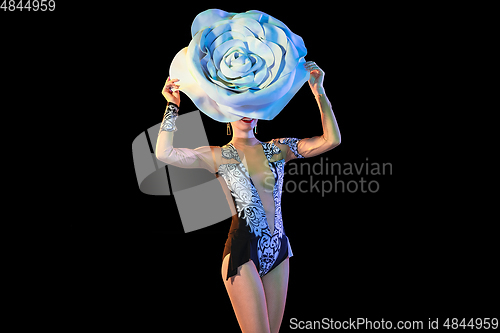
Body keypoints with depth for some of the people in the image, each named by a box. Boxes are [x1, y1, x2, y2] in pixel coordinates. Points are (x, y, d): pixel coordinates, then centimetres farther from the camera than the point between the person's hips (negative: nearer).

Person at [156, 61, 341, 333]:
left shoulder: (278, 148, 10)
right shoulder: (219, 156, 1)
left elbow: (331, 140, 0)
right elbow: (164, 153, -11)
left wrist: (318, 90, -2)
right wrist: (172, 105, -9)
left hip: (279, 250, 4)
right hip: (243, 252, -4)